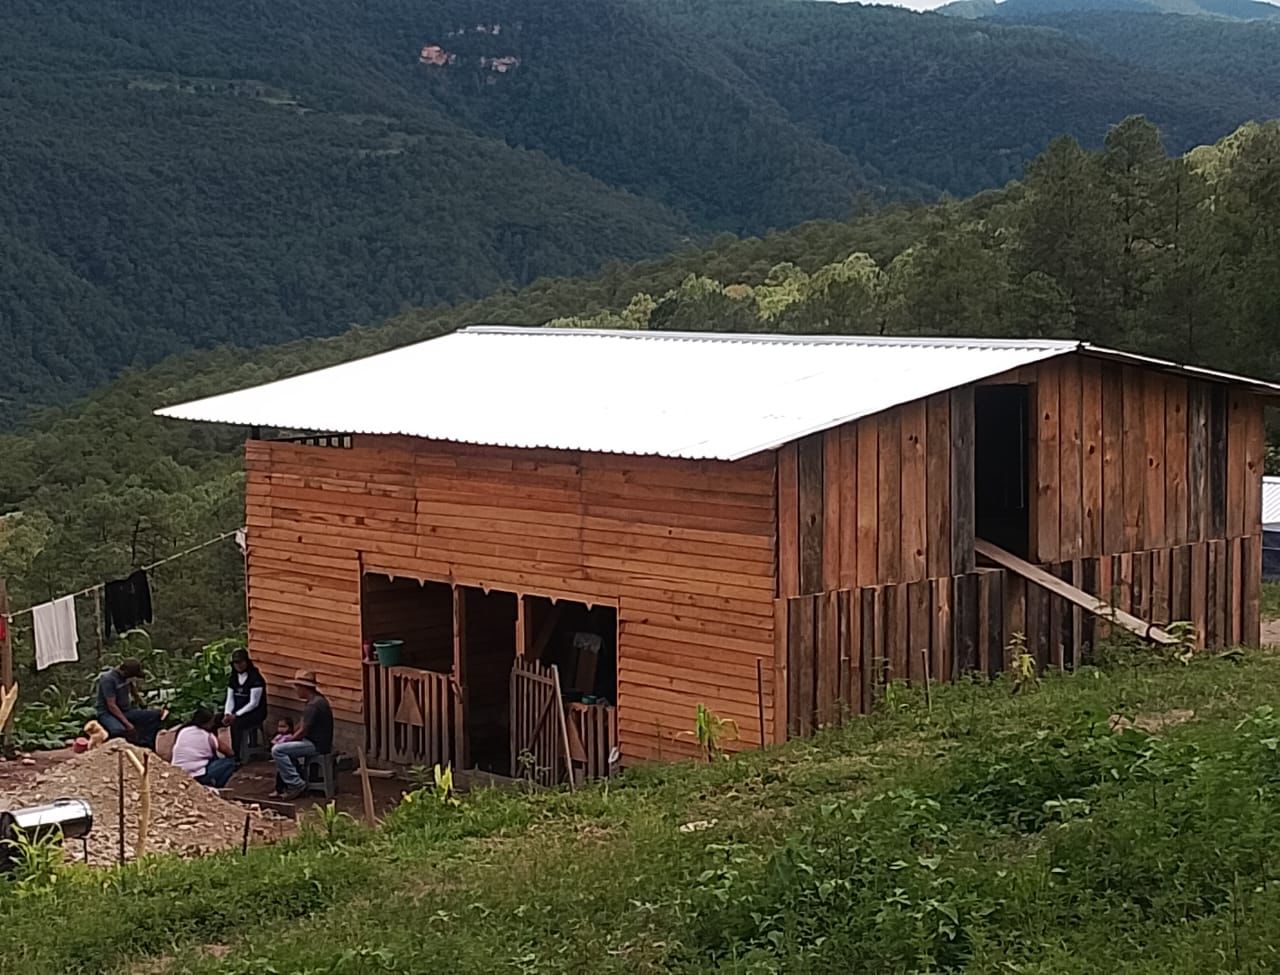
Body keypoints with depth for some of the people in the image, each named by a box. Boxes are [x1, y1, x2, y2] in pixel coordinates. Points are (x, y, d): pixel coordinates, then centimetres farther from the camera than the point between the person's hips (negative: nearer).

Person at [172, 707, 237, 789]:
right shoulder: (208, 736, -5)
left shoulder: (182, 731, 7)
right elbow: (229, 753, 3)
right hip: (198, 778, -6)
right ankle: (212, 786, -2)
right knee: (230, 762, 7)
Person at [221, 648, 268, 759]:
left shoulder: (255, 678, -14)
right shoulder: (233, 678, 8)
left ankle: (236, 756, -26)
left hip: (255, 713, -6)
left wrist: (236, 715, -24)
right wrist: (227, 714, -14)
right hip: (237, 711, 7)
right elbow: (230, 699, 5)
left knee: (236, 724, -34)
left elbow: (253, 703, -18)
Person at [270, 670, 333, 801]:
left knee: (277, 750, -17)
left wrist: (287, 740, -6)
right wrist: (287, 737, 8)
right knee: (281, 744, 21)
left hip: (317, 745, -11)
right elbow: (302, 724, 17)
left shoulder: (314, 705, -22)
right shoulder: (317, 700, 12)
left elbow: (303, 731, -21)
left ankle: (296, 784, -13)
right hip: (316, 741, 11)